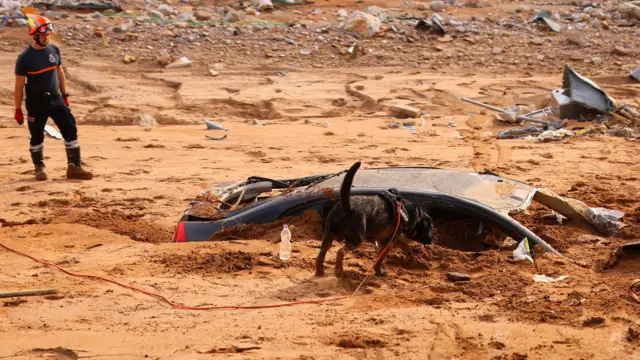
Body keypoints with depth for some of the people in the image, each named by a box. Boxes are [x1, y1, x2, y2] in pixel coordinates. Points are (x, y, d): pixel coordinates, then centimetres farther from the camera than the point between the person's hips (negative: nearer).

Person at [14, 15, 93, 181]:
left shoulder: (54, 50, 2)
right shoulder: (25, 57, -11)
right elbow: (19, 84, -7)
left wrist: (65, 95, 13)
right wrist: (18, 109, -6)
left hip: (55, 98, 4)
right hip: (36, 102, -4)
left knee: (70, 129, -2)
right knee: (37, 136, 6)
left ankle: (74, 168, 3)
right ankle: (39, 167, 25)